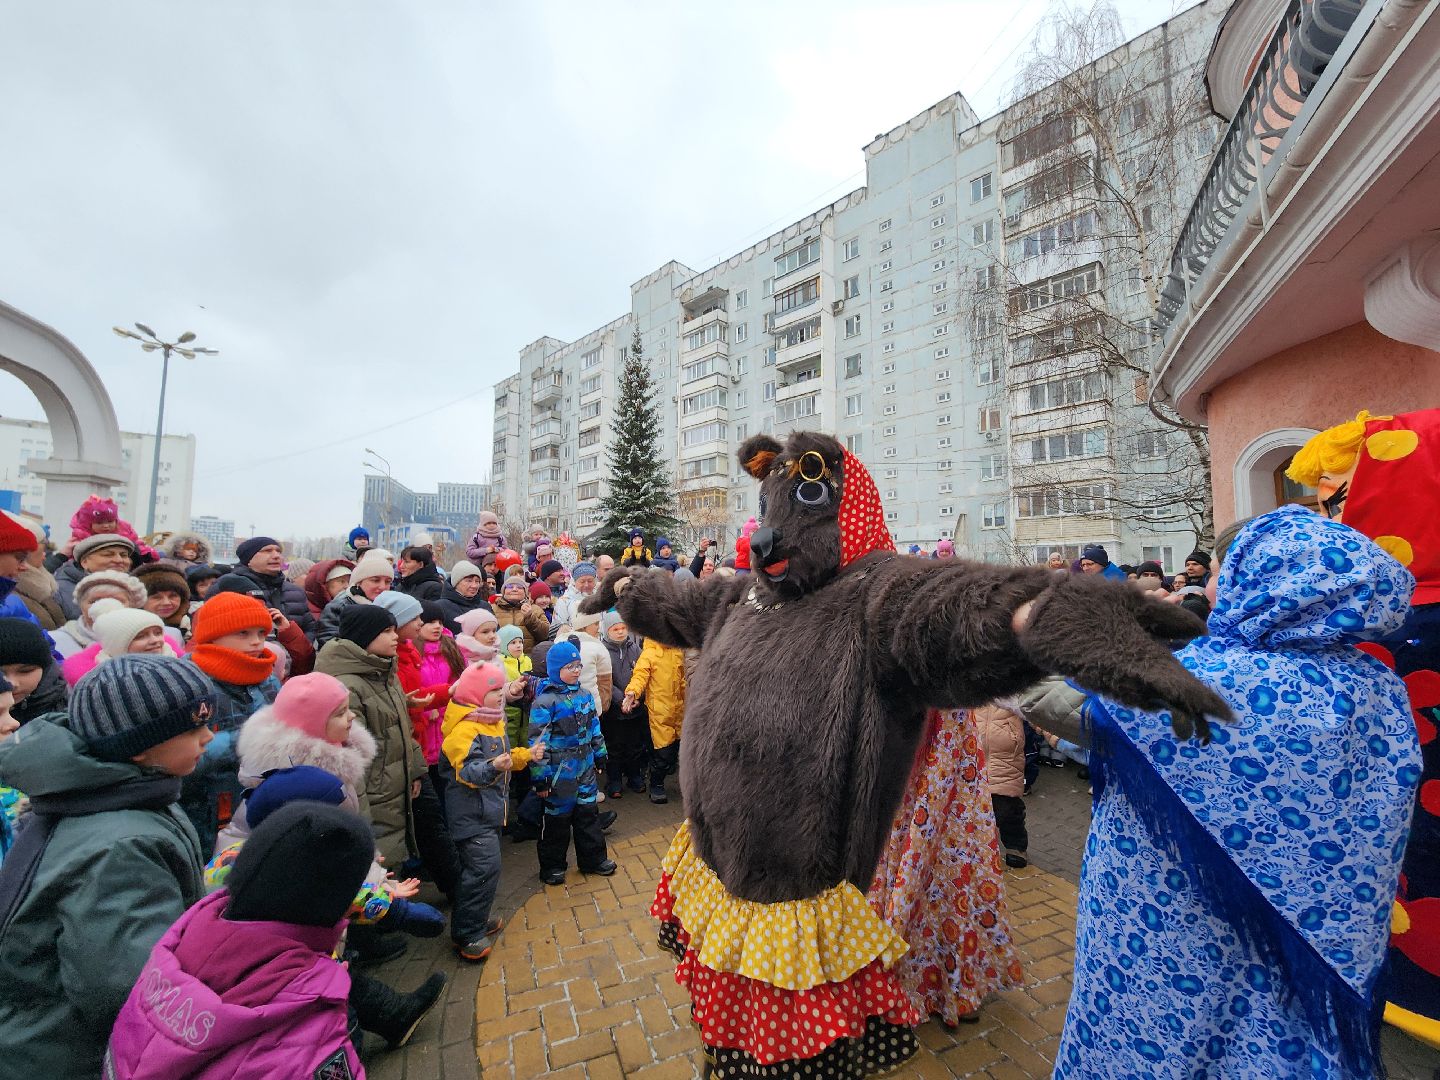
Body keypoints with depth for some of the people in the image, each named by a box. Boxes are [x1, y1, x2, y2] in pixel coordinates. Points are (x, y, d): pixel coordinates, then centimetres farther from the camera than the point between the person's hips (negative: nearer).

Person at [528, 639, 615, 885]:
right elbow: (538, 741, -17)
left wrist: (600, 754, 18)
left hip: (585, 768, 6)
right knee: (557, 818, 9)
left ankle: (593, 859, 32)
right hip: (559, 772, -6)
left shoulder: (584, 695, 4)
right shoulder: (545, 701, -17)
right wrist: (540, 778, -16)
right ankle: (552, 866, 29)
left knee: (588, 812, 16)